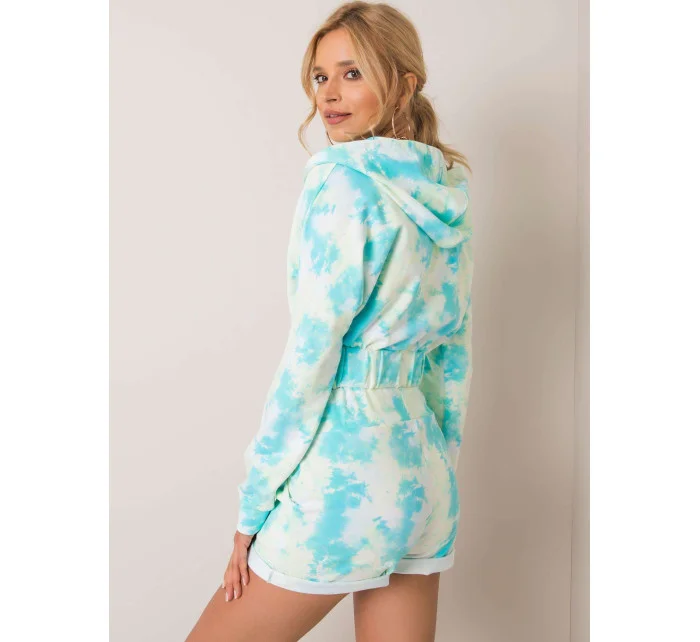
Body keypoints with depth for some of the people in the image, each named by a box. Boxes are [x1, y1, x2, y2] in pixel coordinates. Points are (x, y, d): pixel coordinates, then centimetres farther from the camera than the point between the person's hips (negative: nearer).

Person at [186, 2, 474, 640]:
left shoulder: (343, 180, -13)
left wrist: (254, 508, -9)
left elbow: (312, 353, -16)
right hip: (423, 463, 8)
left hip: (343, 468, -8)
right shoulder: (445, 193, 10)